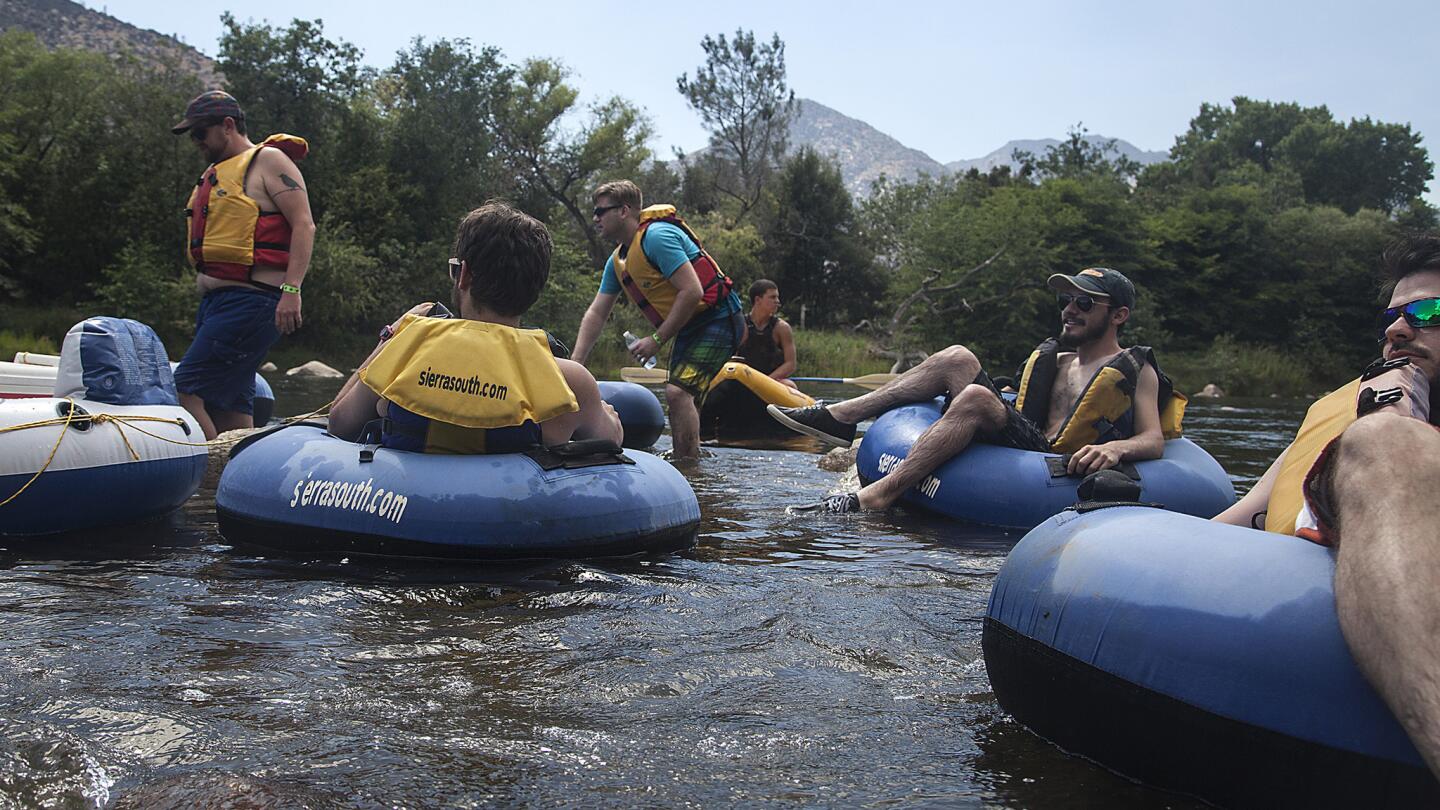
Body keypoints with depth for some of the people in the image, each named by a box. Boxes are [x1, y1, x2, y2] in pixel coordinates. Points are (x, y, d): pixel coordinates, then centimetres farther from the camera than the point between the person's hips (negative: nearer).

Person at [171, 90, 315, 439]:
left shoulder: (268, 161, -3)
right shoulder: (216, 172, 25)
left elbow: (304, 225, -14)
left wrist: (291, 290, -24)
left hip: (251, 301, -10)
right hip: (215, 302, 10)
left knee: (188, 390, -17)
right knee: (229, 405, 7)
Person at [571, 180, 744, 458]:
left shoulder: (657, 236, -19)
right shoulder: (617, 261, 11)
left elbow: (692, 292, -25)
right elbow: (596, 314, 11)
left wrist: (657, 339, -19)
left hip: (718, 321, -10)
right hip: (690, 329, 10)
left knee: (678, 391, -21)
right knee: (681, 395, 15)